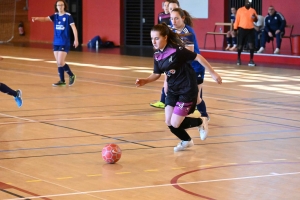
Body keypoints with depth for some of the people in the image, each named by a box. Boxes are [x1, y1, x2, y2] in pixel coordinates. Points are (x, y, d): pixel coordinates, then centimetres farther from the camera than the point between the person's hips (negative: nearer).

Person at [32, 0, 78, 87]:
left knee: (60, 62, -11)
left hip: (64, 43, -5)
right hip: (56, 42, 6)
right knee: (59, 63, 8)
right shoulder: (55, 16, 6)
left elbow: (74, 28, -9)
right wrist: (37, 18, -27)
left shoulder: (68, 16, -7)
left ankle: (71, 75, 10)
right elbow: (45, 19, -7)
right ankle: (62, 81, 16)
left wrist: (76, 39, -17)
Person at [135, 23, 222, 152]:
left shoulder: (177, 50, -23)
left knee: (175, 124, -8)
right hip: (173, 90, 7)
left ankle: (200, 122, 22)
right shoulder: (157, 55, -2)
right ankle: (186, 141, 35)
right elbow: (157, 74, 9)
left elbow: (198, 57, -17)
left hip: (187, 90, -7)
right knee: (169, 122, 6)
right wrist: (145, 81, -10)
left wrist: (213, 74, -13)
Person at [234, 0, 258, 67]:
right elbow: (237, 20, 4)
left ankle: (251, 60, -4)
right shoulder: (240, 10, 1)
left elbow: (256, 20, 10)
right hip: (242, 29, -1)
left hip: (250, 30, 1)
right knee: (240, 45, 5)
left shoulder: (253, 10, 6)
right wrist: (235, 29, 1)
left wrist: (255, 18, -14)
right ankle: (238, 59, 24)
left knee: (251, 45, -8)